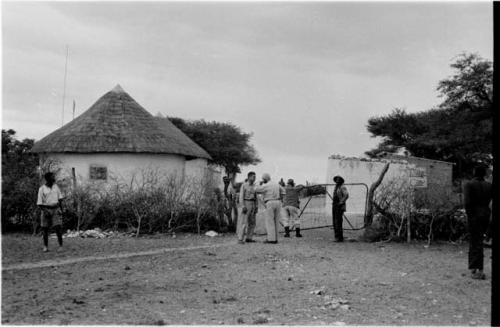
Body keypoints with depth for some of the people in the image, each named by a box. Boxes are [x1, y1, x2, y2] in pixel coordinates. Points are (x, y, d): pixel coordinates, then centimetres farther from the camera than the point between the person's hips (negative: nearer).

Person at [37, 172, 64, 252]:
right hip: (46, 209, -1)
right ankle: (45, 246, 16)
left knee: (58, 227, -10)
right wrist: (44, 211, -14)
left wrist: (61, 208, 5)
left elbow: (60, 198, 13)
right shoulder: (42, 189, -4)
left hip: (56, 209, 2)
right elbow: (39, 203, -3)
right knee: (45, 229, 3)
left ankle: (61, 245, -2)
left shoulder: (55, 186, 6)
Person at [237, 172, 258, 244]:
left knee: (252, 222, 5)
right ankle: (240, 239, -10)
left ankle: (249, 238, 12)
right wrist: (243, 207, -21)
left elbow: (255, 197, 14)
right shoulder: (243, 185, -8)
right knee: (244, 222, -11)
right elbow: (241, 197, -12)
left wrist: (256, 207, 8)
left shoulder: (254, 186, 12)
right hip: (246, 204, -7)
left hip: (252, 205, 7)